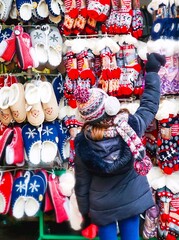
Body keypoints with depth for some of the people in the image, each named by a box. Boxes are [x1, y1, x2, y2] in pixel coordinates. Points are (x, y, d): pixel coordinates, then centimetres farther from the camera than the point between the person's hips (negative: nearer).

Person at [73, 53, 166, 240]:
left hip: (103, 206, -1)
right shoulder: (132, 126, -24)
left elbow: (82, 183, -11)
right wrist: (152, 71, 9)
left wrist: (85, 211, 6)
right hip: (132, 199, 2)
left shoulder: (82, 144, -23)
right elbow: (149, 104, -4)